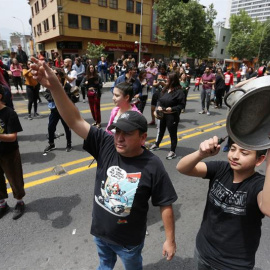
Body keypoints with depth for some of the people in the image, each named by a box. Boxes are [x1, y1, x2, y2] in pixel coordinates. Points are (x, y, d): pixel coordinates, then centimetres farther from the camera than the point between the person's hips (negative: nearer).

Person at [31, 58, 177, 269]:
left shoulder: (153, 166, -25)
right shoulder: (106, 145, -19)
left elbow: (166, 206, -16)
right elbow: (75, 121, -24)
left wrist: (170, 240, -9)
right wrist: (55, 86, -35)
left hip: (129, 240, -3)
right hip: (99, 231, 3)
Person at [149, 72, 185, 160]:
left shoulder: (179, 91, -15)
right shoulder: (165, 89, 4)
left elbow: (182, 105, -14)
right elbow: (160, 99, 11)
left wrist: (172, 108, -26)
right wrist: (159, 106, -8)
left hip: (172, 116, -6)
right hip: (162, 114, 7)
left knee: (172, 133, 4)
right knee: (161, 130, 24)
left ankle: (172, 151, 17)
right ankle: (156, 144, 44)